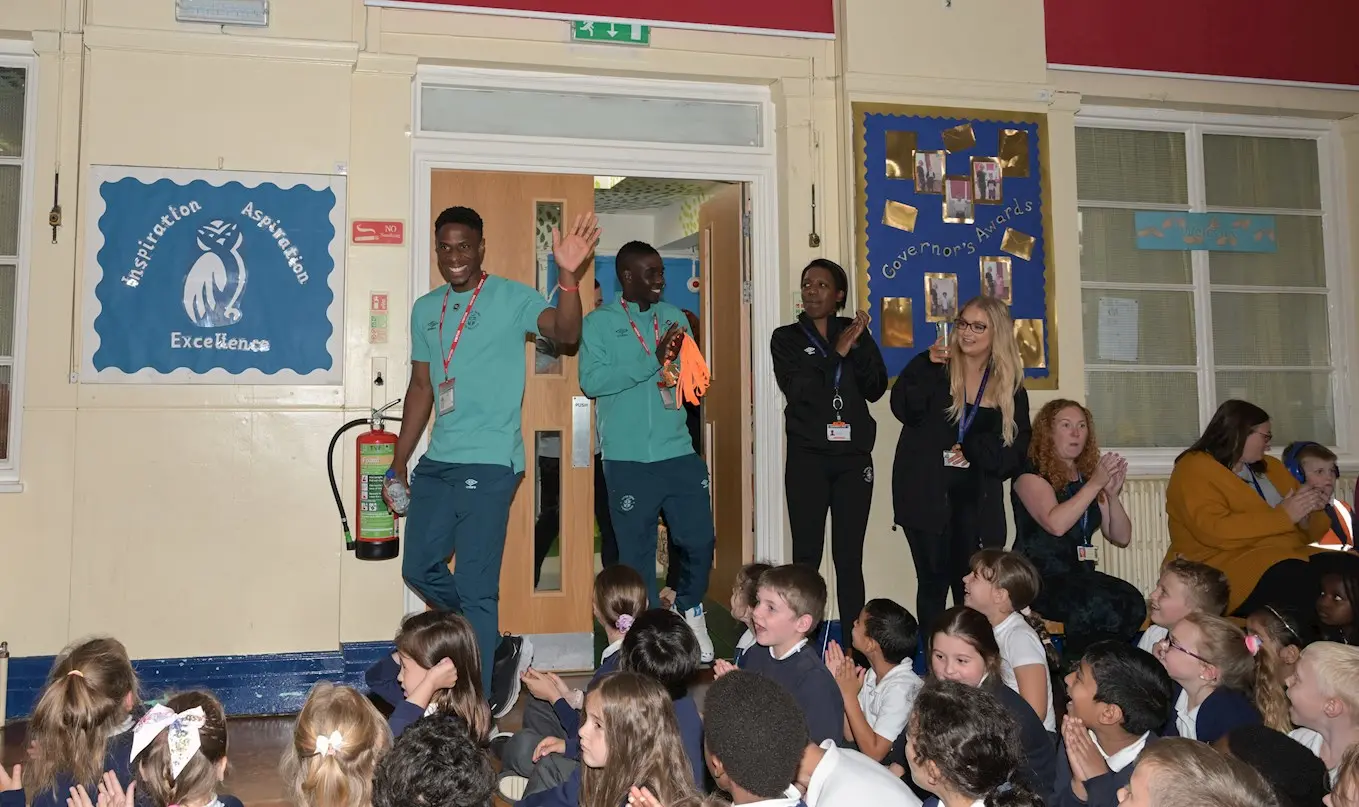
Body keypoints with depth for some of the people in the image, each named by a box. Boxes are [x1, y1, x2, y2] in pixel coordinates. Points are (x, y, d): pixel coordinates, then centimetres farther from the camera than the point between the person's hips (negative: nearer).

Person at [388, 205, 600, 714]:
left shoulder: (512, 299, -4)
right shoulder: (426, 309, 13)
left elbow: (565, 333, -22)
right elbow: (421, 389, 18)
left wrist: (568, 277, -38)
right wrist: (398, 463, 17)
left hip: (490, 465, -7)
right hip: (437, 462, 7)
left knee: (475, 587, -4)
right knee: (420, 568, 11)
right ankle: (501, 651, 29)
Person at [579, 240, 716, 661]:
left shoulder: (674, 317, 13)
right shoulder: (599, 322, 0)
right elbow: (591, 381, -14)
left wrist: (680, 359, -9)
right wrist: (652, 360, -18)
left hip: (679, 453, 4)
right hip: (628, 460, -3)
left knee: (700, 541, 5)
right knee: (636, 554, 4)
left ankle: (689, 609, 34)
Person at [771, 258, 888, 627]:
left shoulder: (854, 332, 12)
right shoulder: (786, 338, 7)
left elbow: (876, 389, 2)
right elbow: (797, 390, -8)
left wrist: (860, 344, -10)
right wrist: (837, 353, -10)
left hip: (854, 457, 2)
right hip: (807, 458, -2)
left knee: (850, 558, 2)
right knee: (806, 556, -5)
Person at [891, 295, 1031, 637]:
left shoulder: (1011, 387, 9)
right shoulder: (934, 368, 3)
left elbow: (1016, 449, 8)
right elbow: (904, 409, -12)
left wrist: (972, 450, -6)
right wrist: (927, 365, -21)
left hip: (977, 499, 2)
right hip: (927, 493, -1)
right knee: (933, 580, -1)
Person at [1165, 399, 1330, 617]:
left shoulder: (1269, 467, 20)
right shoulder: (1195, 470, -4)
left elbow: (1306, 531, 24)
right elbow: (1215, 531, -20)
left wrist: (1310, 510, 1)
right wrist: (1283, 516, -15)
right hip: (1225, 565, -7)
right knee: (1297, 579, -35)